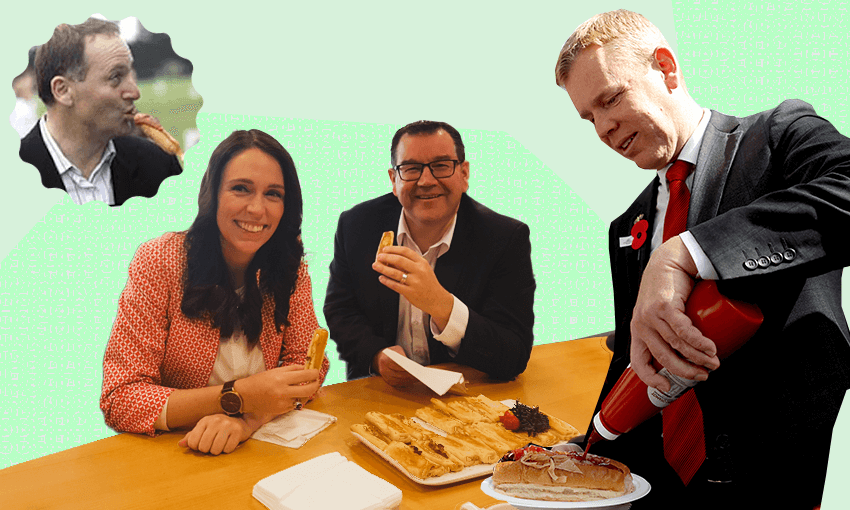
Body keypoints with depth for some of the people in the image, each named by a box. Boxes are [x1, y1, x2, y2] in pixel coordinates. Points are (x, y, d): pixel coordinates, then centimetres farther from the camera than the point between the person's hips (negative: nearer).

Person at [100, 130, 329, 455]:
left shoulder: (289, 263, -2)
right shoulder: (158, 262, -13)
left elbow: (308, 361, -4)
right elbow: (119, 400, -16)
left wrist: (249, 419, -24)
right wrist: (239, 397, -27)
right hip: (169, 455, -3)